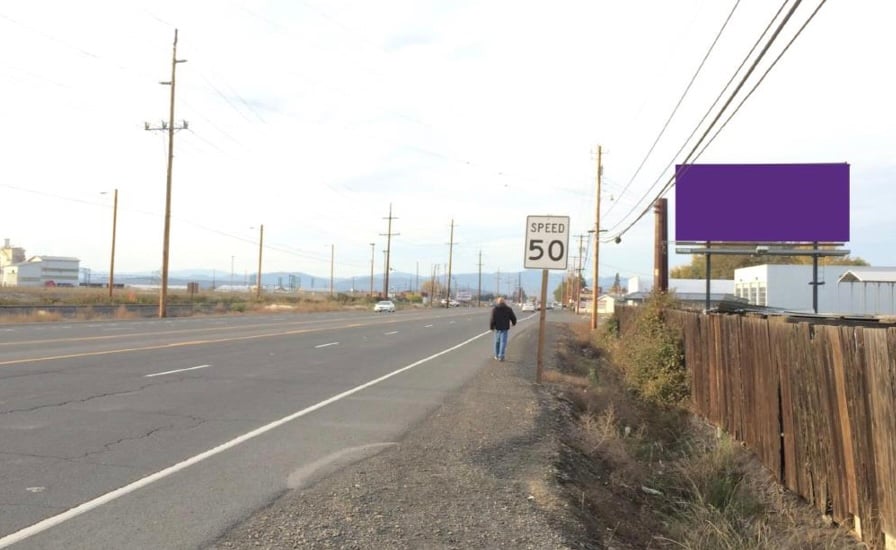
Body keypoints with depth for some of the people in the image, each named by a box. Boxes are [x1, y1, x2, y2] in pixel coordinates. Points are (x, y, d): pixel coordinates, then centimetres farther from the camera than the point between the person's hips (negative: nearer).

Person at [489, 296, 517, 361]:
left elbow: (493, 319, -12)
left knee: (497, 341, 14)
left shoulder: (494, 309, -6)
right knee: (503, 342, -1)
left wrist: (491, 327, -3)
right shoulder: (508, 309, 0)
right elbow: (513, 317, 6)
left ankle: (497, 355, 23)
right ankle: (501, 356, -9)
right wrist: (514, 323, 26)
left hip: (497, 327, 1)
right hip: (505, 328, 0)